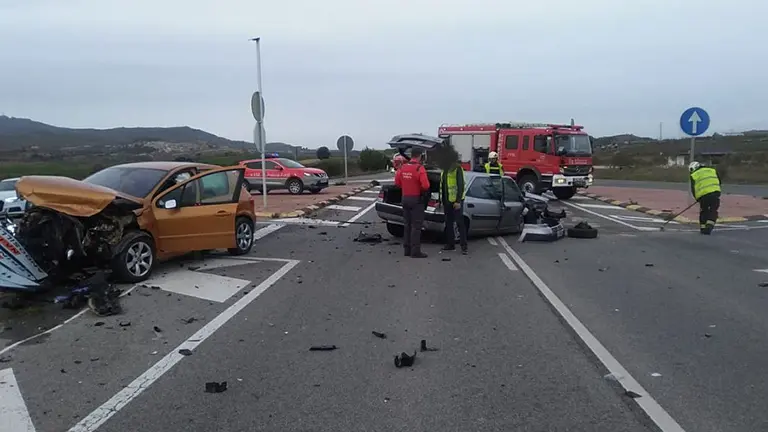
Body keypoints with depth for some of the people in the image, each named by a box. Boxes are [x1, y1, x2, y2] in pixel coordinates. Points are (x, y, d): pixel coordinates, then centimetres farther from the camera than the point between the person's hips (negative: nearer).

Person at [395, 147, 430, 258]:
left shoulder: (402, 168, 4)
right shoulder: (420, 168, -16)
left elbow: (397, 182, 11)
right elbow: (425, 186, -23)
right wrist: (422, 190, -3)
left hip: (405, 198, 7)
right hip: (416, 200, -7)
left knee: (408, 225, 15)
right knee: (416, 226, -3)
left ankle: (407, 249, 19)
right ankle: (415, 251, -3)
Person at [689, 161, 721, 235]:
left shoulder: (694, 175, 11)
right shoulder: (712, 170, 20)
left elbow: (693, 189, 8)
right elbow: (718, 182, 19)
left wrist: (697, 198, 19)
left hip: (703, 195, -1)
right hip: (715, 193, 1)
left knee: (703, 211, 17)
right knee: (713, 211, 11)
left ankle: (703, 228, 20)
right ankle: (709, 226, -4)